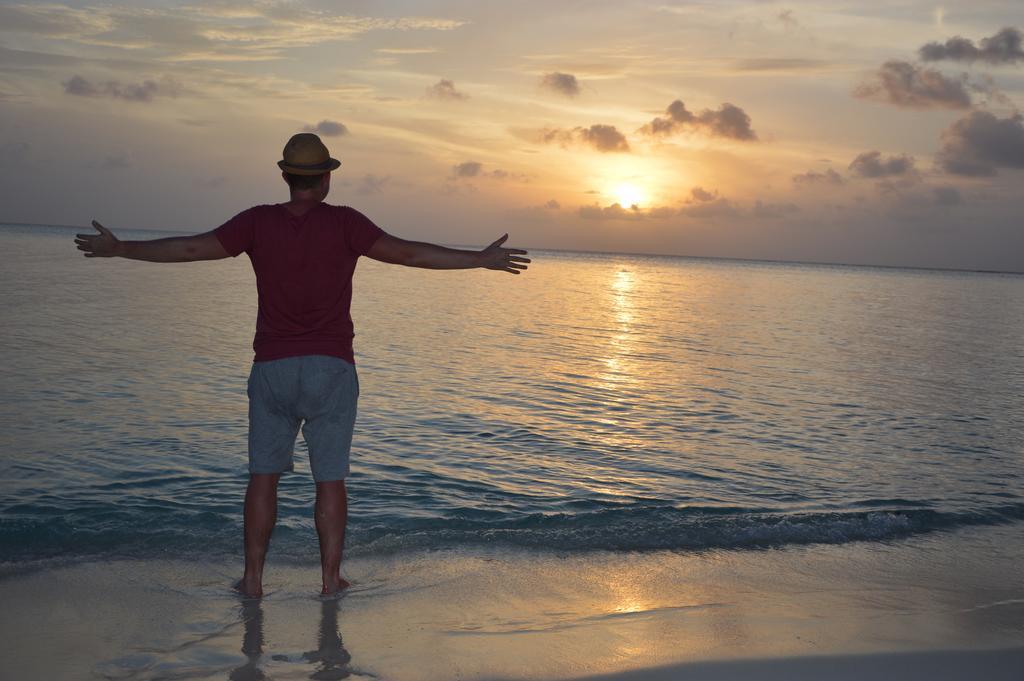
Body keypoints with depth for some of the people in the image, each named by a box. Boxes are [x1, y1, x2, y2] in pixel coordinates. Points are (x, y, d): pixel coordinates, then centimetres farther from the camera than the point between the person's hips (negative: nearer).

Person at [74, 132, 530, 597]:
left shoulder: (259, 222, 1)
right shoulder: (344, 222, -4)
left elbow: (190, 249, 1)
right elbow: (407, 253, -11)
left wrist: (119, 249, 13)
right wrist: (482, 260, -7)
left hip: (273, 367, 1)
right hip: (332, 368, -1)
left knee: (264, 476, 10)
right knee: (330, 479, 7)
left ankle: (253, 577, 11)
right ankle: (331, 578, 10)